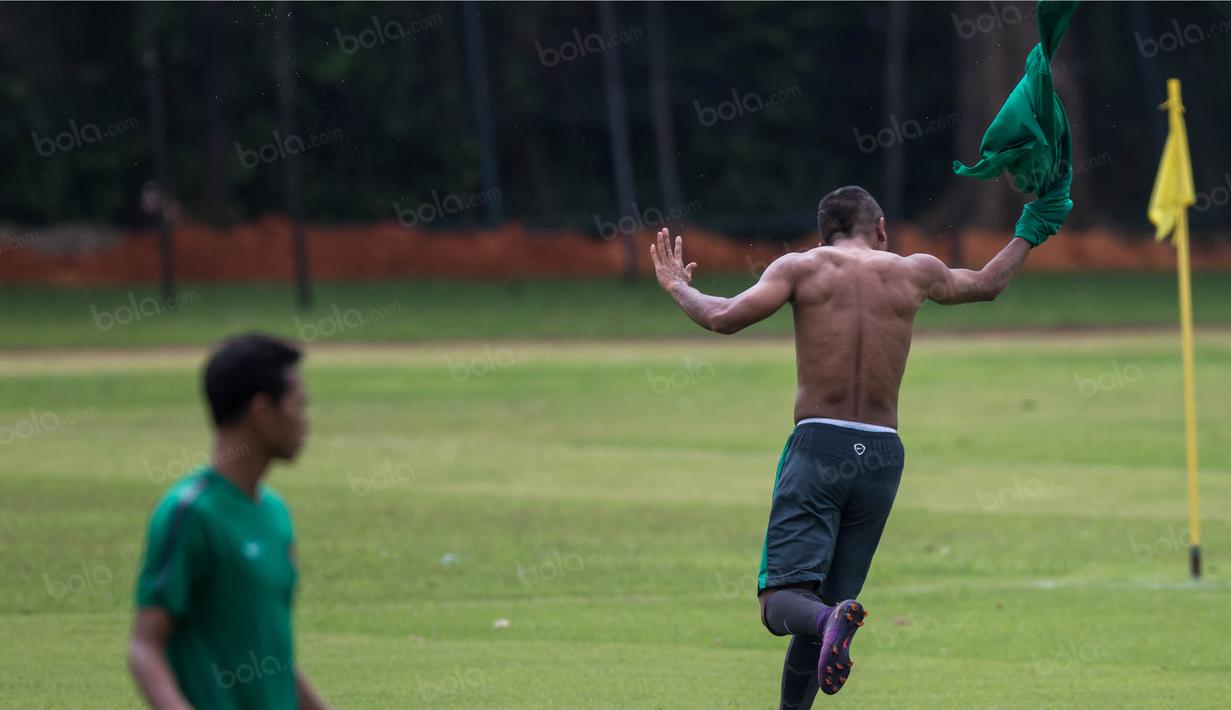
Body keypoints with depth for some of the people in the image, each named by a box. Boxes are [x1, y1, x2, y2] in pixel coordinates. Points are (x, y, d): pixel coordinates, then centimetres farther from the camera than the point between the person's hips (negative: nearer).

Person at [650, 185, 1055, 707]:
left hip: (817, 447, -3)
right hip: (882, 455, 3)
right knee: (820, 609, 13)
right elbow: (987, 284, 31)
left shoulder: (801, 268, 3)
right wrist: (1030, 232, 50)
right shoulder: (915, 272, 12)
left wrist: (677, 287, 11)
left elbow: (724, 318, -9)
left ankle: (831, 622, -42)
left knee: (783, 600, -10)